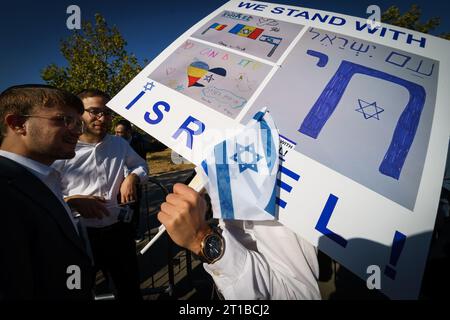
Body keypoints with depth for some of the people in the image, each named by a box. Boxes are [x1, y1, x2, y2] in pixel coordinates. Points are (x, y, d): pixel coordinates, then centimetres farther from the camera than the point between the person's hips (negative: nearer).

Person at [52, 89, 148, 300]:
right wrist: (72, 201, -24)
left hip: (118, 230, 4)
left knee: (130, 290, 20)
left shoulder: (120, 144, 4)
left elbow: (140, 164, 19)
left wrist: (132, 177, -1)